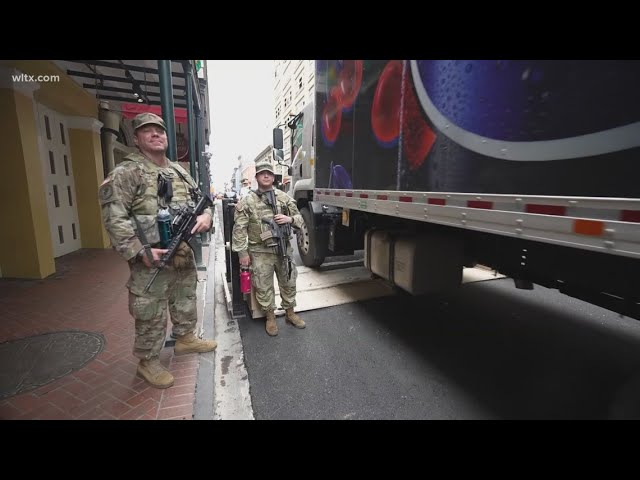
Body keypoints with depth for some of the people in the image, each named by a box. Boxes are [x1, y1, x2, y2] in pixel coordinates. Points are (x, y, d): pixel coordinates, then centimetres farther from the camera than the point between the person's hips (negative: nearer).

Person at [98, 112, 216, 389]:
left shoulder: (179, 172, 11)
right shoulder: (126, 173, -10)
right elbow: (114, 218, -16)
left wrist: (206, 215, -5)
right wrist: (140, 252, -23)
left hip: (185, 255, 7)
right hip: (151, 260, -6)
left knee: (186, 301, 22)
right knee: (151, 315, 6)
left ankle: (185, 339, 44)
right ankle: (148, 362, 26)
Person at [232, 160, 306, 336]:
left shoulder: (284, 198, 6)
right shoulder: (247, 201, -3)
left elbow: (299, 219, 12)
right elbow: (239, 229, -4)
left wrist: (290, 219, -11)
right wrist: (243, 253, -7)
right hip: (260, 253, -2)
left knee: (288, 283, 13)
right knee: (263, 287, 7)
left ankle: (290, 312, 33)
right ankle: (270, 317, 27)